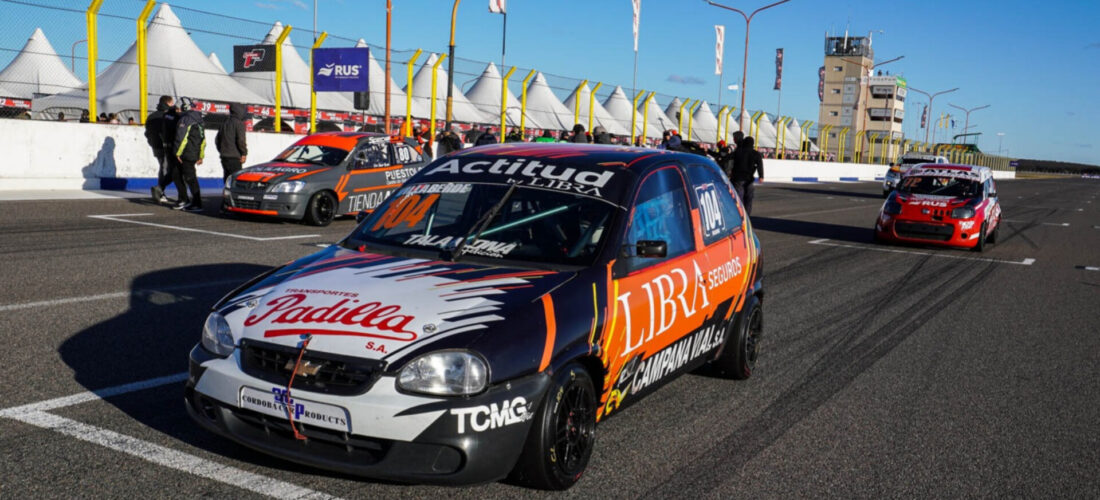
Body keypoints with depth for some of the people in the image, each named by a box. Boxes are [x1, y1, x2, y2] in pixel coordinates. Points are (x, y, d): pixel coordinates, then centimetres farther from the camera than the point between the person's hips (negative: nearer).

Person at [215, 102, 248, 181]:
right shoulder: (239, 123, -9)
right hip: (234, 157, -8)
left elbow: (217, 139, 19)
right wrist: (244, 153, -8)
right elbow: (241, 139, -17)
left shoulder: (225, 122, 15)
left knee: (227, 179, 12)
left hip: (224, 157, 8)